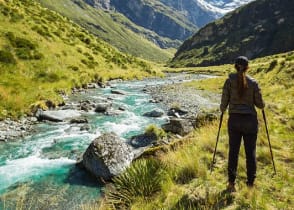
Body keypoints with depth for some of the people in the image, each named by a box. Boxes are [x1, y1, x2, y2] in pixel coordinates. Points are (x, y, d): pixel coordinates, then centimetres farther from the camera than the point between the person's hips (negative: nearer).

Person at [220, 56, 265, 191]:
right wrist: (262, 104, 24)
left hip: (234, 120, 0)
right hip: (250, 120, 0)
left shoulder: (229, 81, -3)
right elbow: (260, 104, 1)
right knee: (251, 152, 10)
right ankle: (250, 184, 19)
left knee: (233, 152, 8)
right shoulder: (253, 83, -3)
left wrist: (222, 110, 19)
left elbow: (224, 102, -2)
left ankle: (231, 183, 14)